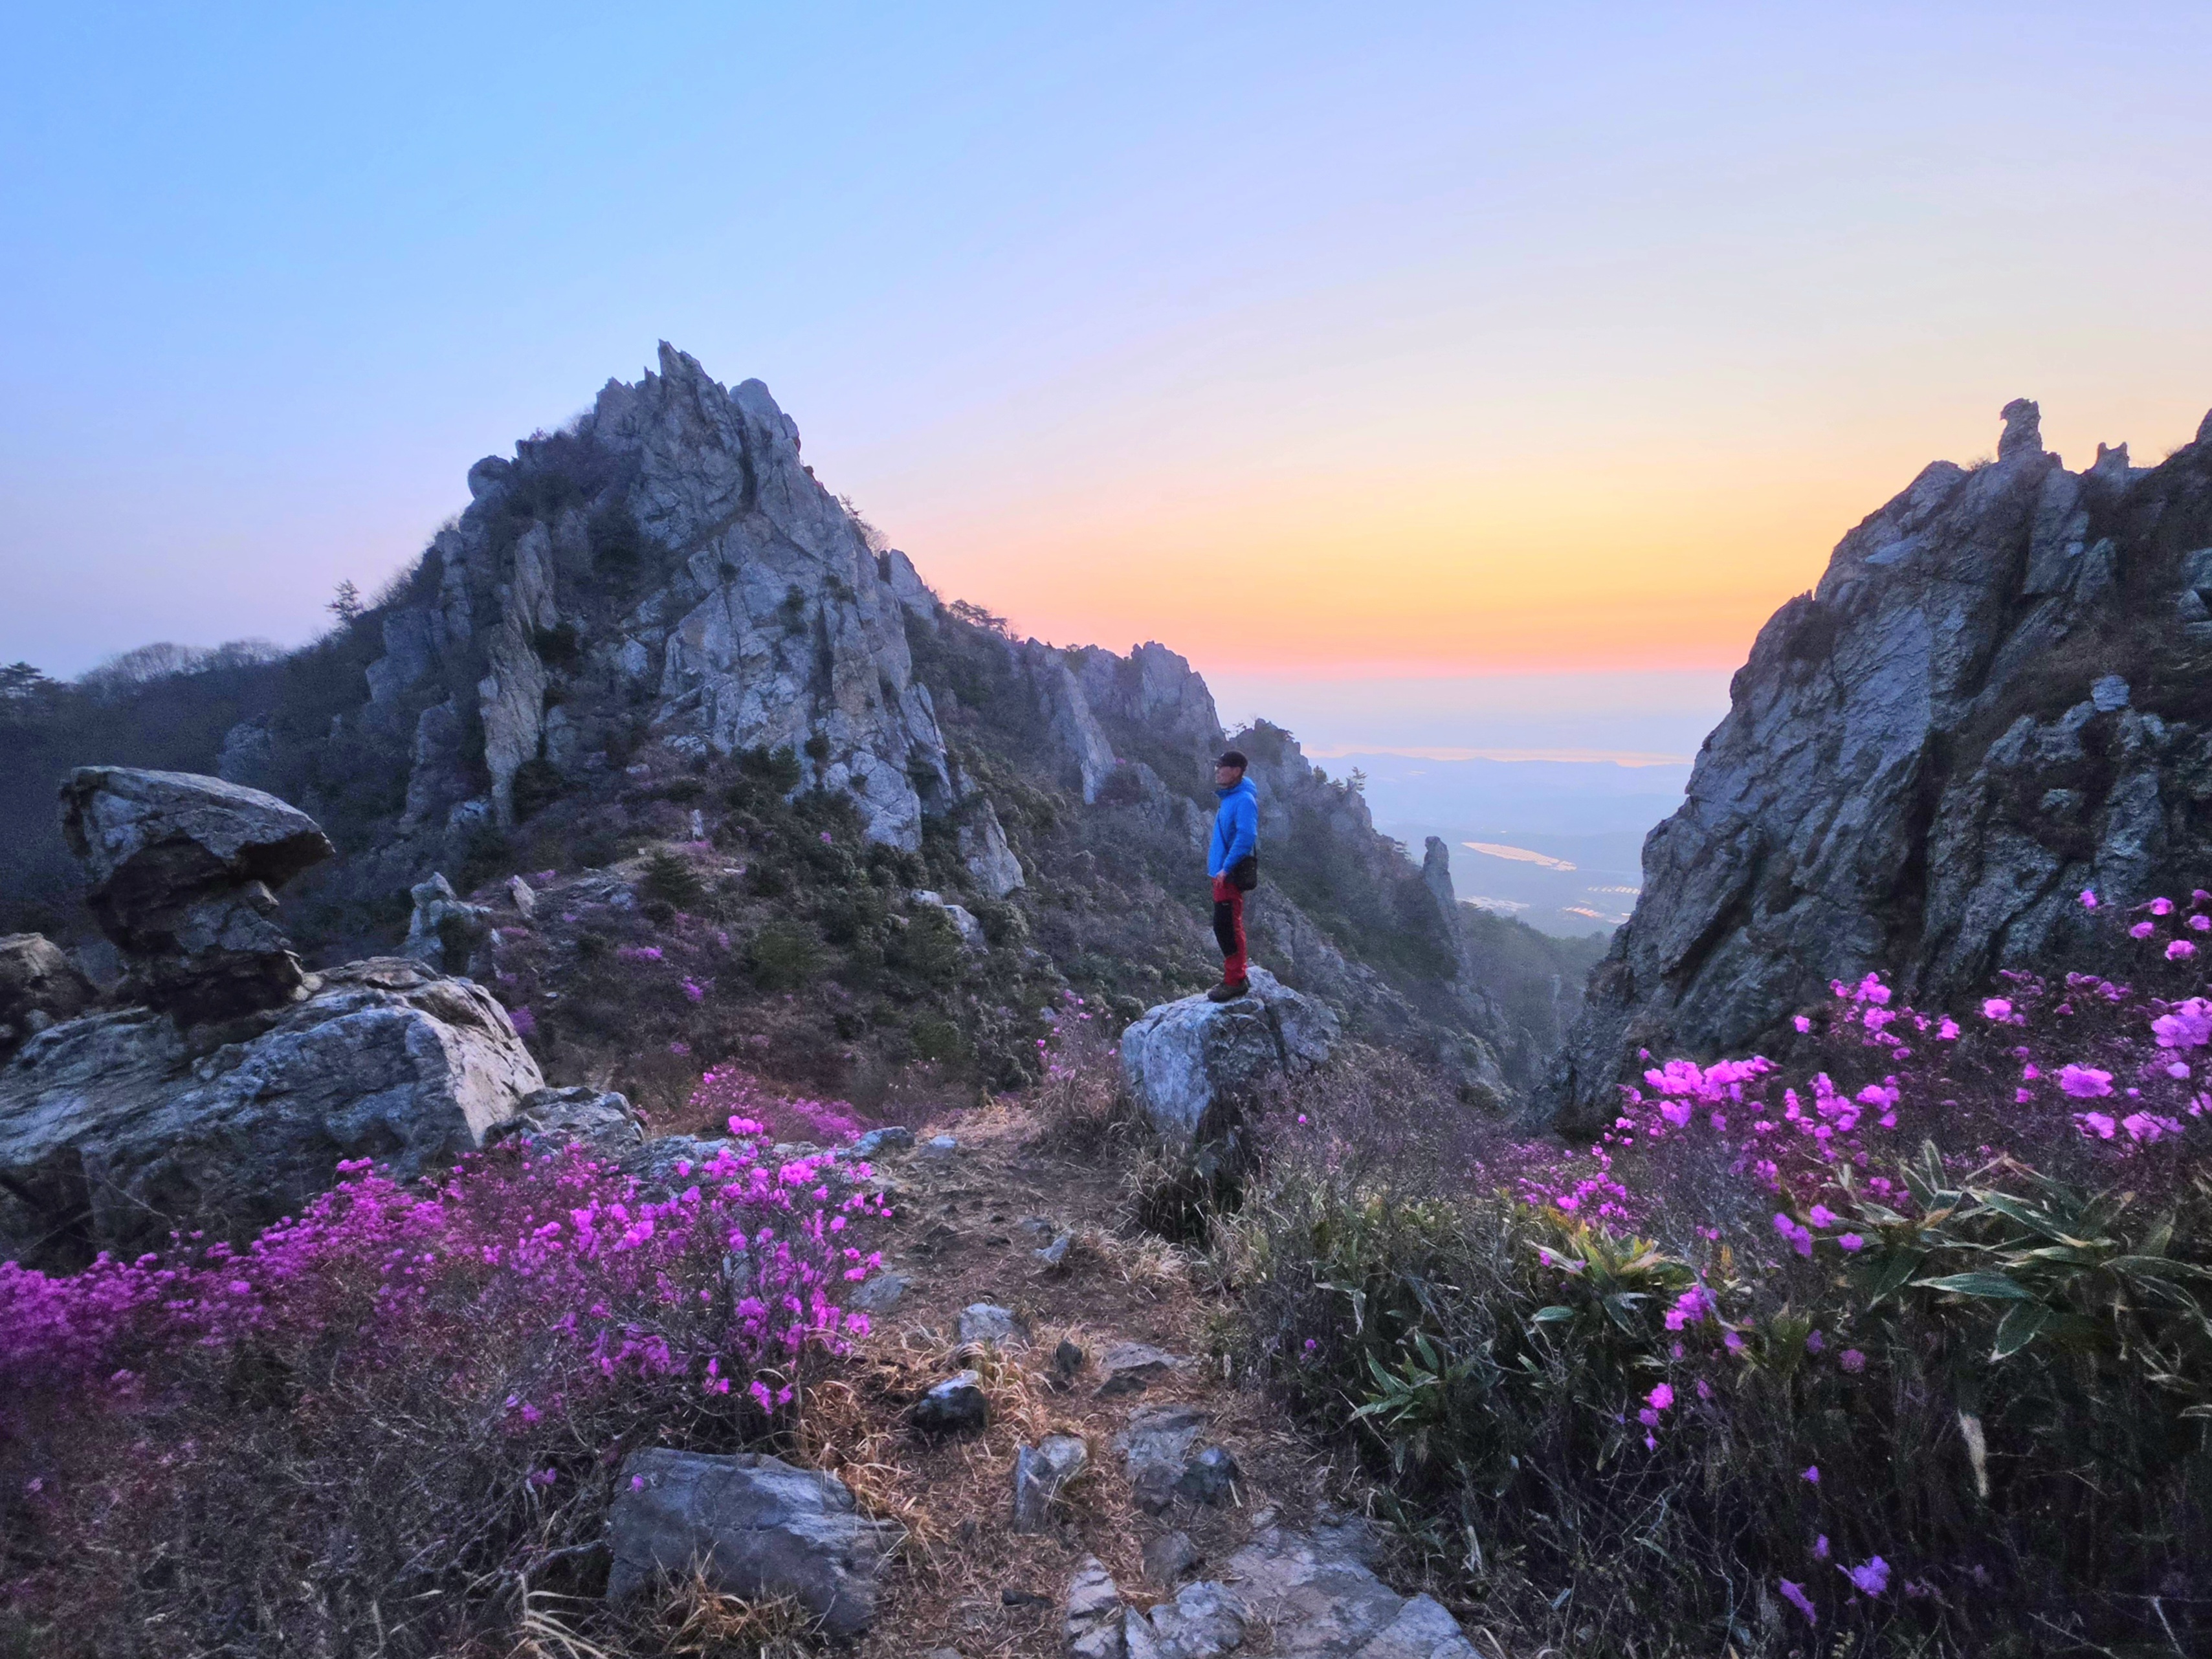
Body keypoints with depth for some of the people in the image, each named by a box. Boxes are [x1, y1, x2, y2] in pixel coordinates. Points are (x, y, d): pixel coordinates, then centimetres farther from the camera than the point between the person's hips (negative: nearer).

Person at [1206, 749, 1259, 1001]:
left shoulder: (1244, 800, -17)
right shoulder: (1229, 797, 13)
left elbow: (1246, 837, -26)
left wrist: (1226, 868, -25)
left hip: (1232, 873, -10)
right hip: (1222, 872, 10)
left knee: (1226, 926, -7)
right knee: (1229, 925, 16)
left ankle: (1235, 980, 0)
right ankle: (1237, 973, 26)